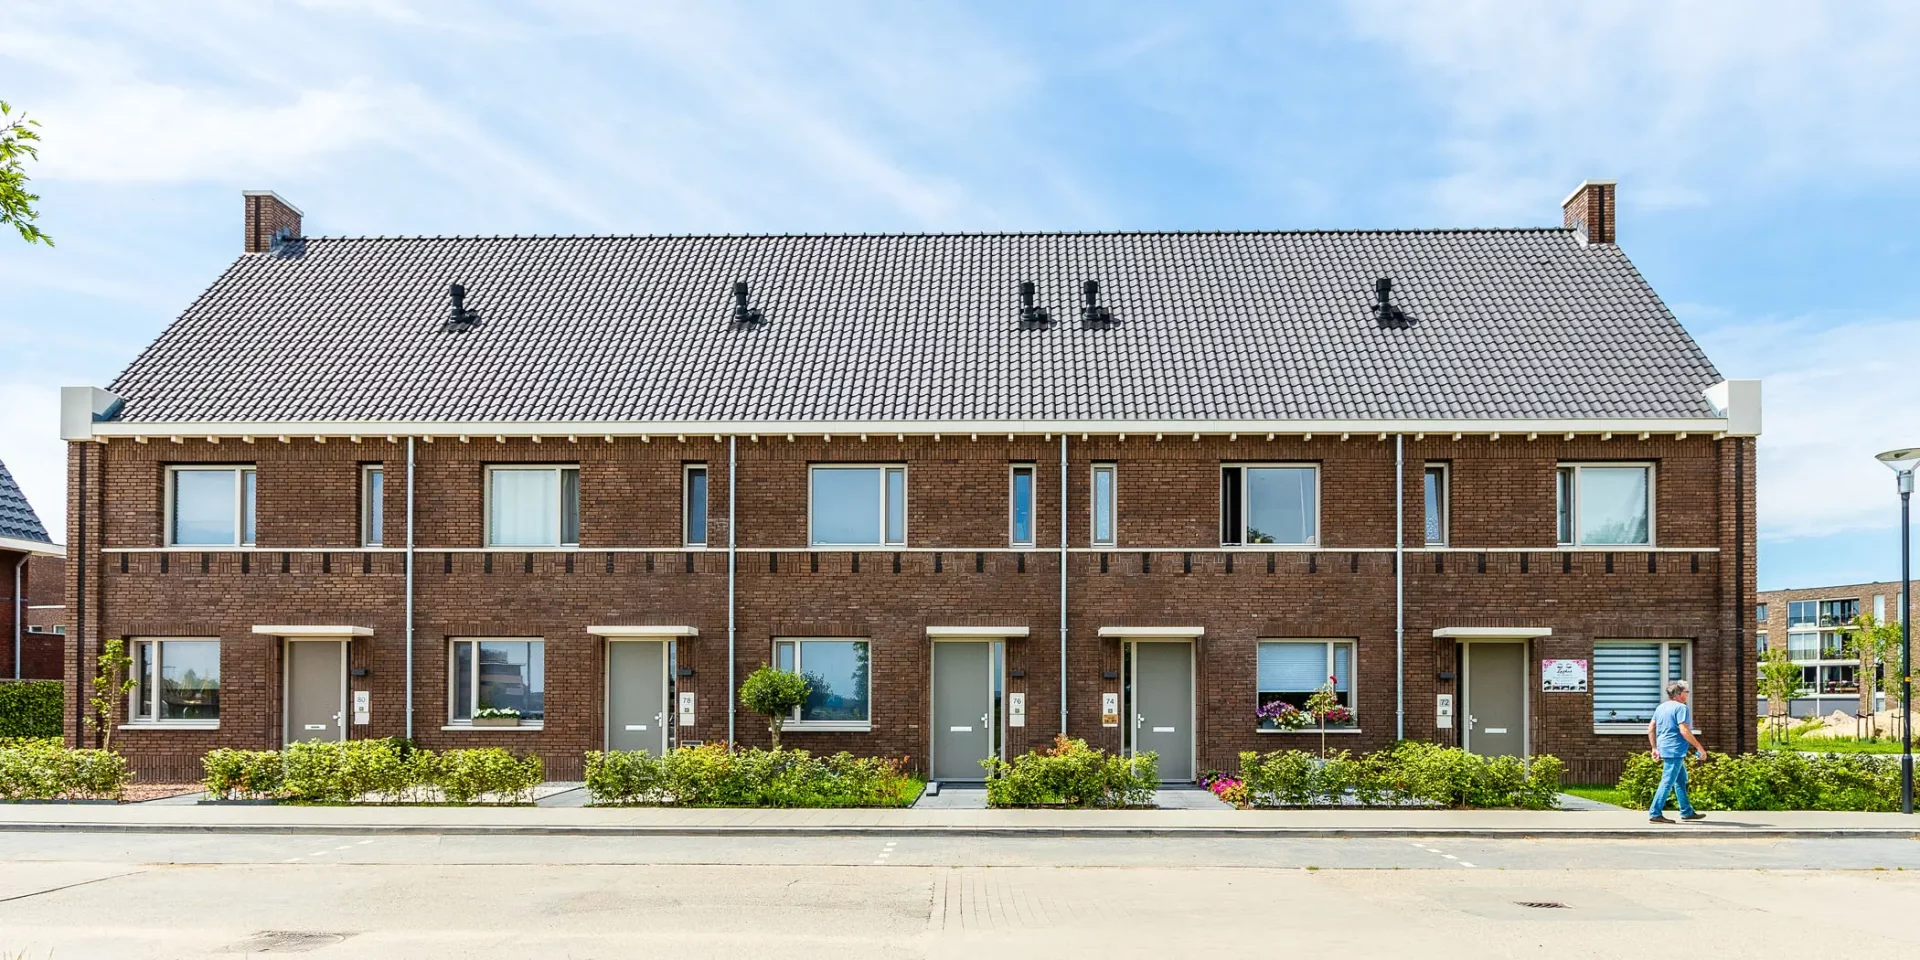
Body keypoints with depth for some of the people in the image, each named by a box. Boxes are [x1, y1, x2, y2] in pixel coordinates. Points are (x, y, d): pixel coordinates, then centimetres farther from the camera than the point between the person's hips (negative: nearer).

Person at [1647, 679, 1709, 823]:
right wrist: (1699, 747, -14)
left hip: (1664, 749, 10)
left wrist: (1654, 748, 21)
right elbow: (1684, 731, -20)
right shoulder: (1681, 708, -12)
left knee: (1681, 780, 19)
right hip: (1675, 750, -10)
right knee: (1667, 782, -8)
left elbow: (1650, 728, 16)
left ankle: (1687, 812, 26)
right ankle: (1655, 814, -9)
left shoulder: (1661, 707, 15)